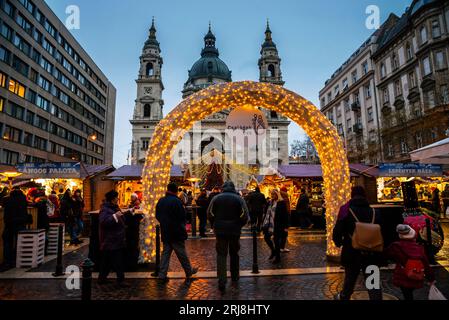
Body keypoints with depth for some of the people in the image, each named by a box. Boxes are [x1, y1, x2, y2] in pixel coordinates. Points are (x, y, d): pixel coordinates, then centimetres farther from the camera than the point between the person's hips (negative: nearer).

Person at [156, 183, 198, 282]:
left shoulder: (160, 201, 4)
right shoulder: (176, 201, -19)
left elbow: (157, 216, 12)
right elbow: (183, 217, -15)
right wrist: (183, 225, 5)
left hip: (165, 233, 6)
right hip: (176, 233, -6)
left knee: (166, 253, 12)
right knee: (181, 253, 7)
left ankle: (162, 275, 13)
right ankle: (189, 271, 23)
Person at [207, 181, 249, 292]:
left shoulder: (216, 198, -2)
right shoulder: (239, 198, -5)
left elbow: (209, 213, 0)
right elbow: (245, 215, -9)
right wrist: (239, 225, 8)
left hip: (220, 230, 0)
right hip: (235, 230, 0)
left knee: (221, 255, 5)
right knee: (234, 253, 19)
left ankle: (222, 282, -2)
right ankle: (235, 276, 34)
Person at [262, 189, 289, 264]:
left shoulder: (281, 203, -10)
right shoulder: (270, 202, 11)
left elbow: (285, 215, -12)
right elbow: (267, 212, 16)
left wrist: (285, 226, -14)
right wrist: (265, 222, 13)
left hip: (277, 225, -7)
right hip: (269, 224, 7)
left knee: (276, 240, 1)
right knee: (266, 237, 9)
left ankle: (278, 257, 19)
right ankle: (273, 251, 34)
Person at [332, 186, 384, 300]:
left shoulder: (346, 210, -10)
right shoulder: (374, 212, 1)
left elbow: (337, 231, -11)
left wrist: (338, 243, 10)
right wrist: (380, 254, 17)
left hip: (352, 252, -1)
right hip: (371, 253, 2)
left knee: (350, 279, 19)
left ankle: (344, 297, 41)